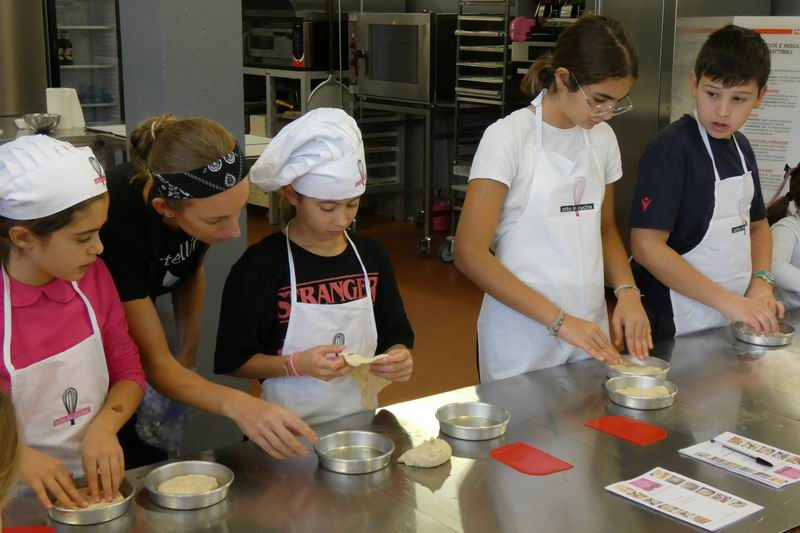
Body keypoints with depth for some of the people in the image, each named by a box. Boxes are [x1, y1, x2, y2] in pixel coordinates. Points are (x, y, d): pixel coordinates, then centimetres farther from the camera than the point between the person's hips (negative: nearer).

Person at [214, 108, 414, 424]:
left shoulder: (371, 256, 5)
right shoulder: (259, 267, -8)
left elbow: (394, 335, 14)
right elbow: (232, 363, -5)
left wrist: (398, 356, -8)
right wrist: (297, 364, -19)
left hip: (360, 419, 5)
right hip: (291, 429, -5)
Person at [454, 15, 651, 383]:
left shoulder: (602, 137, 4)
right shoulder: (508, 136, -13)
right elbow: (470, 254, -17)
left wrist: (626, 290, -4)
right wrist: (558, 320, -22)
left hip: (589, 329, 5)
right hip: (523, 339, -5)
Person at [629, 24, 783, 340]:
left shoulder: (740, 147, 6)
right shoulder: (670, 150, -17)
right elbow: (647, 246, -22)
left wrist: (761, 281, -1)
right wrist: (728, 301, -22)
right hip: (675, 331, -7)